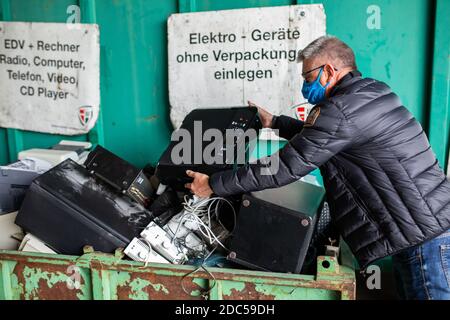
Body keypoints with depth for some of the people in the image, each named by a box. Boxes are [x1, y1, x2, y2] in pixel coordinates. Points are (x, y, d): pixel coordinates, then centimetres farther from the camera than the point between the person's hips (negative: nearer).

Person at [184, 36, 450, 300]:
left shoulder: (342, 110, -20)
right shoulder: (372, 91, 11)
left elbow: (284, 167, -19)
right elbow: (319, 134, 25)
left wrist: (213, 185, -11)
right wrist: (273, 122, 26)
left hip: (425, 237, -10)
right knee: (408, 292, 20)